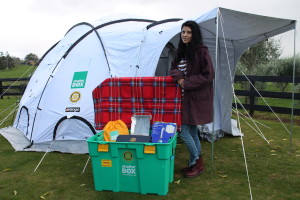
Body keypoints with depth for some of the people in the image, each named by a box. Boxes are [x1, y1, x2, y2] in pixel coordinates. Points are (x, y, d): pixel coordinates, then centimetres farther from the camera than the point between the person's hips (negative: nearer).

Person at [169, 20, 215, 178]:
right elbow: (173, 68, 14)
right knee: (192, 131, 14)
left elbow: (208, 75, -15)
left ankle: (196, 162, 14)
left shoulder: (201, 51, -11)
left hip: (197, 98, -8)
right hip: (185, 97, 8)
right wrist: (178, 77, -10)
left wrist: (187, 83, -15)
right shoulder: (181, 51, 11)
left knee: (183, 131, -7)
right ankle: (196, 163, 29)